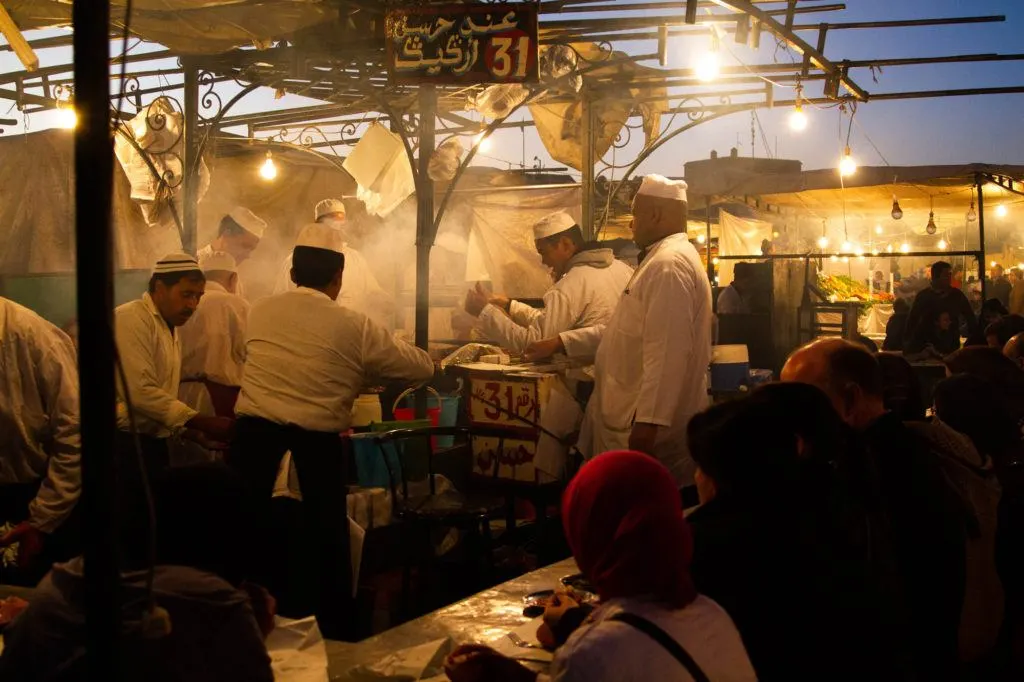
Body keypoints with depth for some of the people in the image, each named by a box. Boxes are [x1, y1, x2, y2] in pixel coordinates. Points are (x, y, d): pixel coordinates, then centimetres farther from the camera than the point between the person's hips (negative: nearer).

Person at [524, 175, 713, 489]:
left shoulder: (669, 264, -18)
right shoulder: (662, 259, 18)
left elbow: (666, 354, -26)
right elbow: (625, 331, 24)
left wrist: (648, 420, -28)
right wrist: (560, 343, 20)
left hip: (645, 420, -11)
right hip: (632, 416, 11)